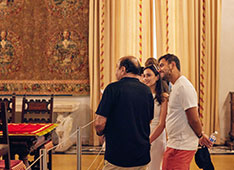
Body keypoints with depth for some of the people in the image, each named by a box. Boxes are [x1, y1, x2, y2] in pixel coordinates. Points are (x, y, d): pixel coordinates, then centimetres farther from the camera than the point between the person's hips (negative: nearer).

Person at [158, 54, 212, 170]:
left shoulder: (183, 87, -17)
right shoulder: (176, 86, 17)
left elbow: (194, 119, -18)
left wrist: (200, 136, -3)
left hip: (180, 146, -10)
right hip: (177, 144, 10)